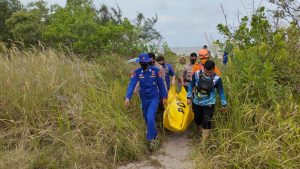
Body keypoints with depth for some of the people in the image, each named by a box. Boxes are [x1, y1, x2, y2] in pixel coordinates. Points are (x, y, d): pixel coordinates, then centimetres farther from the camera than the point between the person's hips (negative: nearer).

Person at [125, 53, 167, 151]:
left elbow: (161, 84, -2)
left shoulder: (155, 70, -11)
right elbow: (132, 85, -19)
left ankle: (151, 138, -2)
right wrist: (127, 97, -31)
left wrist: (164, 97, 3)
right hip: (144, 99, 3)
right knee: (147, 119, 14)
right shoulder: (137, 72, -8)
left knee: (150, 118, -18)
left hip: (154, 98, -3)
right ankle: (154, 135, 37)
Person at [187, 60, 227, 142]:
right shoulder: (196, 74, -16)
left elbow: (221, 92, -4)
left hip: (209, 104, -2)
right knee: (197, 120, 18)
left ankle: (204, 141, 9)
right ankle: (201, 132, 48)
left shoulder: (217, 79, -18)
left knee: (206, 122, -4)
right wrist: (189, 97, 3)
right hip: (196, 102, 3)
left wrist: (224, 104, 3)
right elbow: (191, 86, 0)